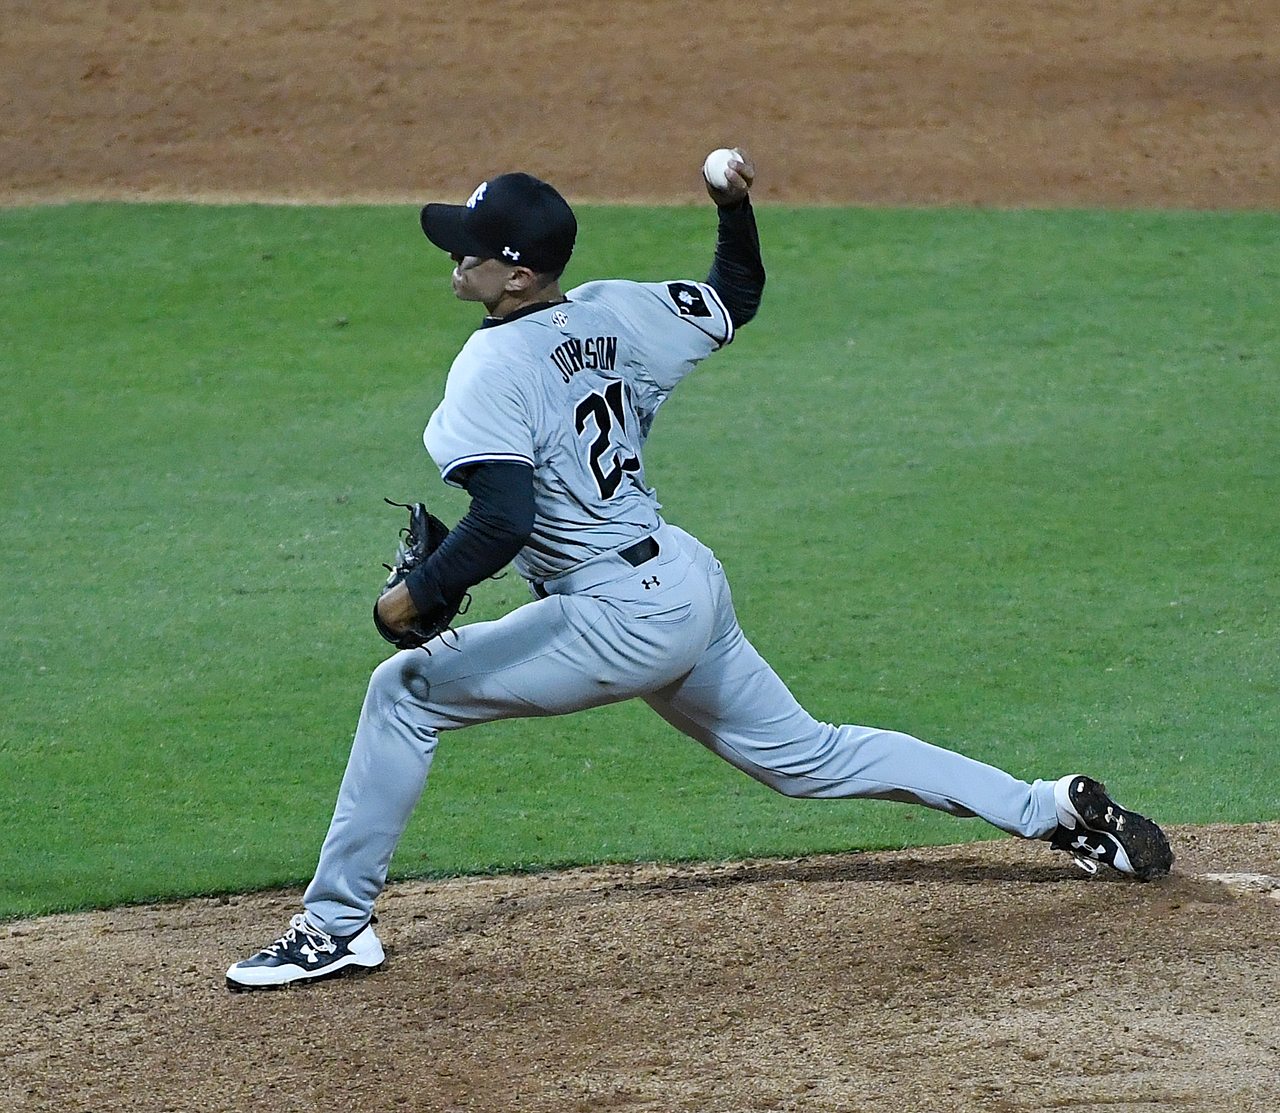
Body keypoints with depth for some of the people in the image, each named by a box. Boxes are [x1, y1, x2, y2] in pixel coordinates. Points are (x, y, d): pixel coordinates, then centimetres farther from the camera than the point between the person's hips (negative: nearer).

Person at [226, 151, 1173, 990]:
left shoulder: (494, 364, -16)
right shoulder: (613, 313, 7)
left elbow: (504, 518, -27)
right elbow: (735, 299, 24)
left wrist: (416, 598, -17)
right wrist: (736, 210, 14)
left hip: (622, 618, -9)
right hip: (691, 584, 9)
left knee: (405, 690, -3)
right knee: (803, 756, 21)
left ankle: (338, 923, -2)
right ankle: (1051, 810, 20)